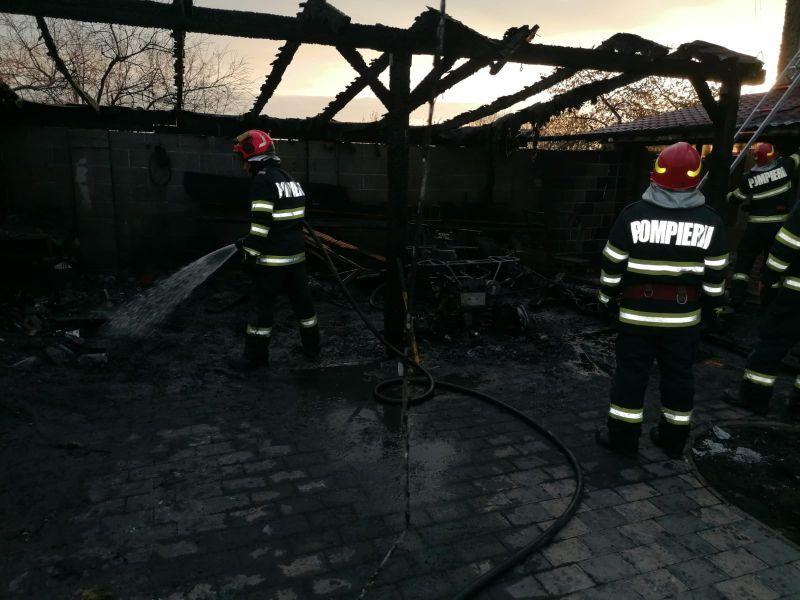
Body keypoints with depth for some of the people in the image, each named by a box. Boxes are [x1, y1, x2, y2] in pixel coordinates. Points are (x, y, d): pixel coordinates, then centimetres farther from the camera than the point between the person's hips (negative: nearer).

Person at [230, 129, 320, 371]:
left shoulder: (263, 180, -13)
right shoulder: (290, 179, 15)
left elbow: (261, 223, -19)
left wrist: (251, 252, -11)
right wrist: (248, 241, 22)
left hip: (272, 260, -8)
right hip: (297, 256, 8)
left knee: (264, 305, 1)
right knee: (302, 301, 16)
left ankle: (256, 356, 11)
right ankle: (312, 347, 28)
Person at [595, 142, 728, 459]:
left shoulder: (633, 214, -10)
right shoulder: (710, 221, -3)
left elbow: (612, 265, -5)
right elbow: (715, 276, 3)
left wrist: (609, 298, 8)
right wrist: (711, 306, 17)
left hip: (637, 312, -2)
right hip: (684, 315, 2)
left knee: (631, 373, 8)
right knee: (678, 376, 14)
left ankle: (623, 437, 16)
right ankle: (673, 439, 28)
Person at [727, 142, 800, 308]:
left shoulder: (748, 178, -6)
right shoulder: (784, 165, -5)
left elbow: (734, 199, 5)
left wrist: (728, 196, 27)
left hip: (756, 226, -1)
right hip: (780, 225, 1)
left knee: (744, 259, 7)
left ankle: (736, 299, 1)